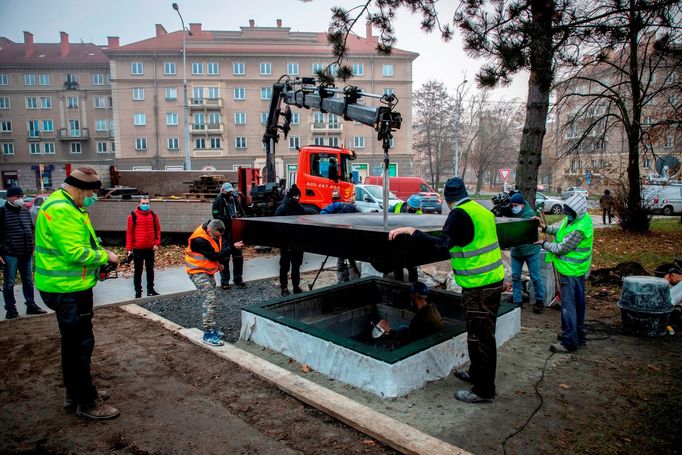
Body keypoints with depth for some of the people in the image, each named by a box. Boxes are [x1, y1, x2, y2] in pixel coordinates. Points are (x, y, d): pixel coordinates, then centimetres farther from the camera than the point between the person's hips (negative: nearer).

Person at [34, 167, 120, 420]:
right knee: (81, 343, -1)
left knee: (73, 341, 21)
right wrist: (105, 256, -13)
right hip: (67, 289, -11)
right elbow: (75, 252, -27)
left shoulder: (70, 207, 13)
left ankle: (76, 392, 36)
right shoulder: (61, 210, -21)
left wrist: (101, 258, 5)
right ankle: (87, 403, 12)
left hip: (70, 286, 11)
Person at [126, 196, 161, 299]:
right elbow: (129, 232, -5)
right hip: (137, 248, -3)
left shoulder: (154, 215, 2)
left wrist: (157, 243, -2)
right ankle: (138, 292, 15)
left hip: (150, 248, 3)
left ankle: (150, 289, 24)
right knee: (138, 271, 6)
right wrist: (129, 248, -8)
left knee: (150, 269, 13)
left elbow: (157, 229, 8)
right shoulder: (133, 215, -6)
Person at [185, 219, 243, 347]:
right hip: (198, 272, -9)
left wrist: (221, 262, 0)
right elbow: (214, 256, -28)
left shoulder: (215, 234, -2)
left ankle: (211, 328, 26)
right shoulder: (199, 239, -29)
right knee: (209, 299, -17)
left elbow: (219, 250, 15)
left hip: (209, 271, 9)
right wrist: (232, 247, -30)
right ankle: (208, 334, -12)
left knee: (210, 299, 14)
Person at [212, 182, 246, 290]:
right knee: (224, 257, 0)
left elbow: (242, 212, 16)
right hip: (225, 234, -5)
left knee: (238, 256, 12)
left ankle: (238, 279, 25)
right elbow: (217, 217, -15)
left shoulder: (235, 199, 8)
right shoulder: (218, 202, -7)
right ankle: (224, 281, 13)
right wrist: (230, 218, -23)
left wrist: (239, 216, -4)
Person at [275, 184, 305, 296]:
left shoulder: (300, 209, 8)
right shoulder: (282, 208, -8)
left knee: (296, 266, 14)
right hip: (286, 244, -5)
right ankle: (284, 288, 14)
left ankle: (296, 286, 26)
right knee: (285, 267, 5)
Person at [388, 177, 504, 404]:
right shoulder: (482, 210, 10)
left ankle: (484, 390, 12)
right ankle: (477, 373, 38)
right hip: (494, 280, 9)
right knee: (483, 333, 21)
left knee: (480, 337, 1)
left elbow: (443, 243, -28)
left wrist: (411, 230, -24)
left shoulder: (459, 214, -16)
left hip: (479, 285, -9)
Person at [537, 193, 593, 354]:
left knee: (568, 306, -3)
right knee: (577, 304, 20)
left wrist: (544, 244, -5)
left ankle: (569, 342, 4)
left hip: (570, 271, -10)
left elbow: (561, 249, -20)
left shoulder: (579, 229, -28)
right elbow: (562, 229, 17)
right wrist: (546, 228, 3)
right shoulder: (579, 218, 2)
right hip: (578, 270, 10)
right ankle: (579, 336, 34)